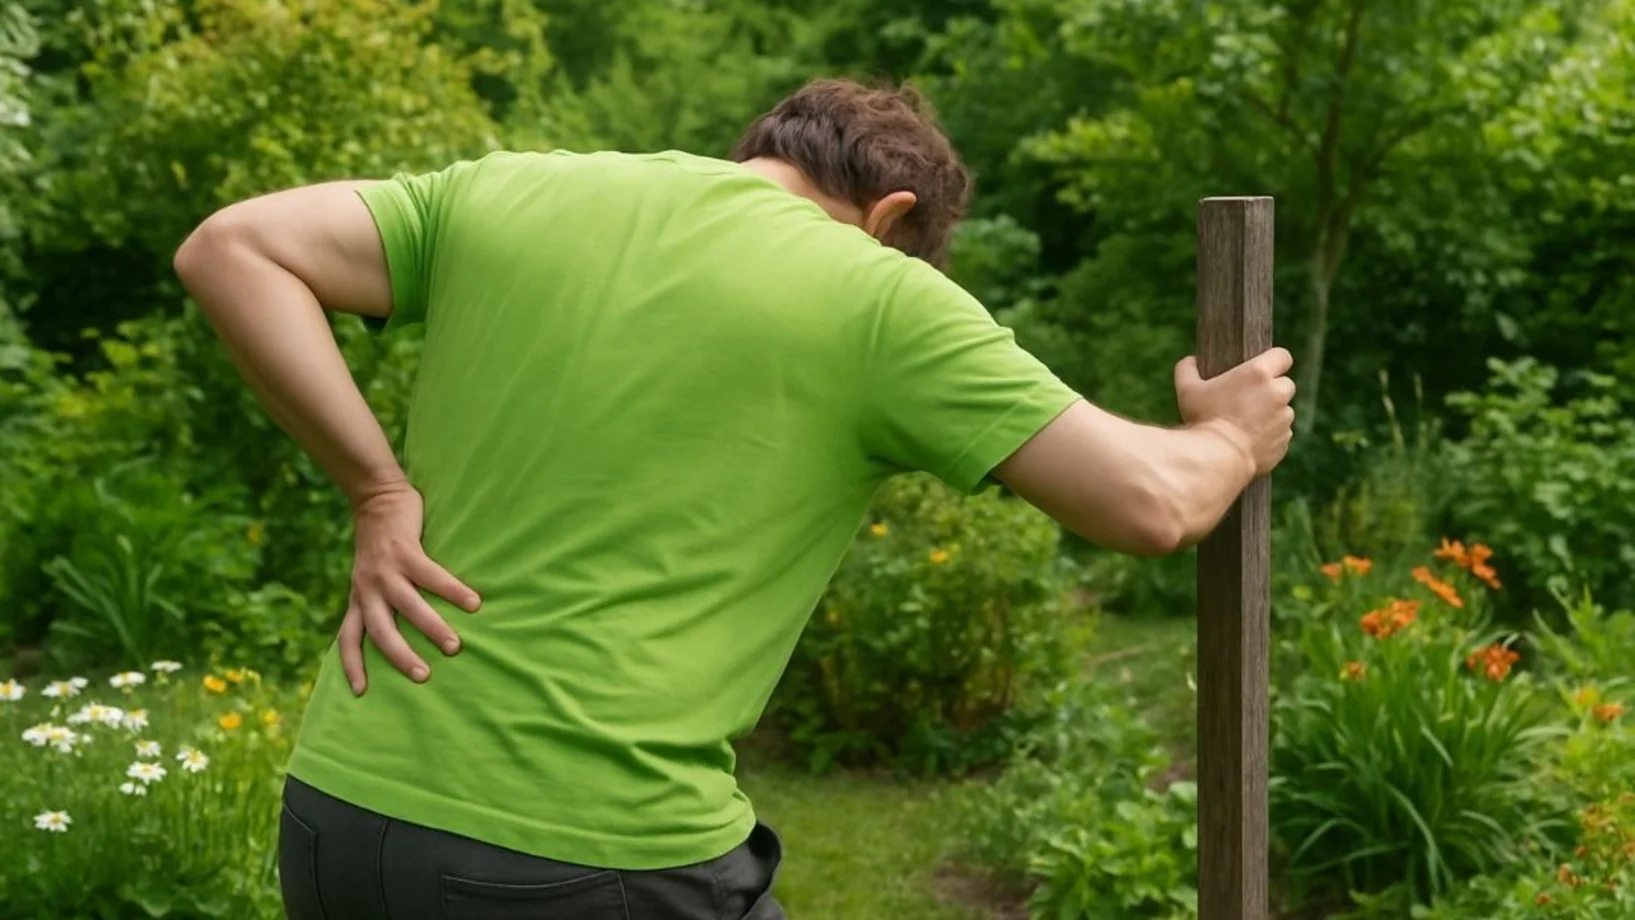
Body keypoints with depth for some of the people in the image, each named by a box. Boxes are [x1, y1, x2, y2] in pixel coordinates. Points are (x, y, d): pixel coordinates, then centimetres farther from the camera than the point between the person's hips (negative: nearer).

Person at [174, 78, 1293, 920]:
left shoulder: (501, 191, 9)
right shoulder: (880, 298, -2)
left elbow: (230, 248, 4)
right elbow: (1148, 506, -3)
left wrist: (380, 492, 2)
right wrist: (1229, 440, 19)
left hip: (341, 810, 5)